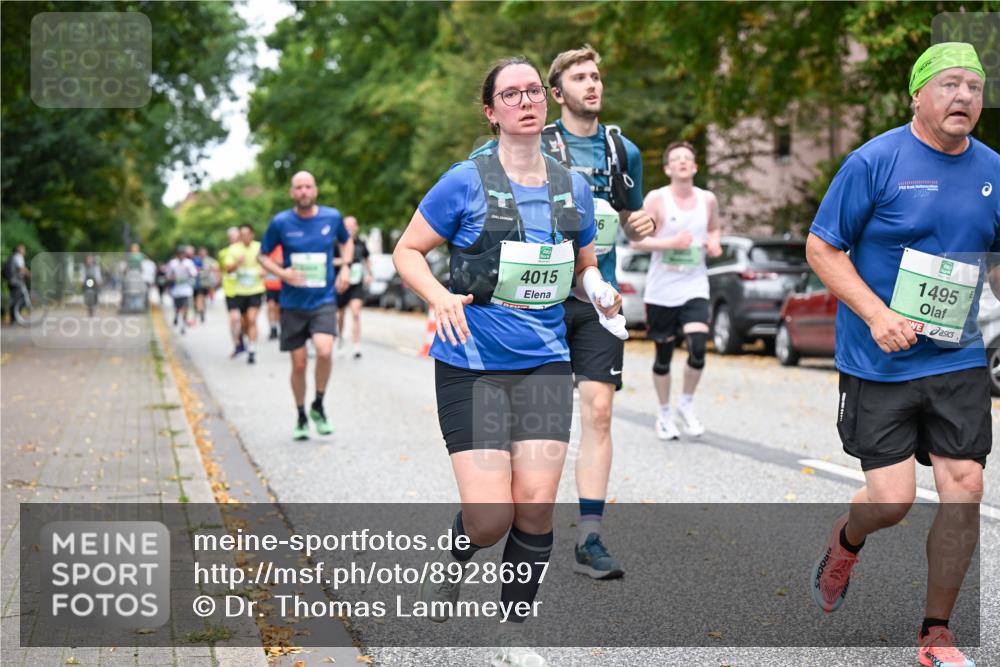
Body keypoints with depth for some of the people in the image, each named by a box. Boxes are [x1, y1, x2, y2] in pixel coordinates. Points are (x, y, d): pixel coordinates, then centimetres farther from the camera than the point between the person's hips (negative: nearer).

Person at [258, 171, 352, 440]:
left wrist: (345, 268, 3)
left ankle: (318, 406, 1)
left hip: (324, 300, 0)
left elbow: (346, 241, 20)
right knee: (299, 364, 4)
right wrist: (281, 272, -13)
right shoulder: (280, 222, -5)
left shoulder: (332, 217, -1)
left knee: (324, 351, -23)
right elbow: (263, 256, 6)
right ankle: (301, 417, 25)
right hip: (292, 304, 0)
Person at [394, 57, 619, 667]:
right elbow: (408, 251, 0)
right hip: (471, 364, -3)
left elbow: (585, 264, 20)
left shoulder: (573, 186, 8)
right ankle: (451, 565, 27)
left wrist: (600, 289, -3)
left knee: (536, 503, -4)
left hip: (545, 363, 4)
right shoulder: (466, 182, -6)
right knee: (490, 517, -9)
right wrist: (440, 296, -19)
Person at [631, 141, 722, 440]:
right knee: (664, 354, 7)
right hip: (661, 290, -2)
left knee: (698, 347, -16)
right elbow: (637, 240, -8)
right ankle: (664, 414, 26)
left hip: (694, 288, 2)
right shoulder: (656, 199, -5)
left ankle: (687, 404, 9)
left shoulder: (708, 200, 5)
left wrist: (714, 242, 1)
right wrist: (671, 242, -21)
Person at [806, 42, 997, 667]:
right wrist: (877, 314, -18)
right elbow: (821, 247, -7)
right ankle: (845, 543, 33)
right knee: (892, 499, -5)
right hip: (879, 362, -4)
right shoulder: (876, 161, -9)